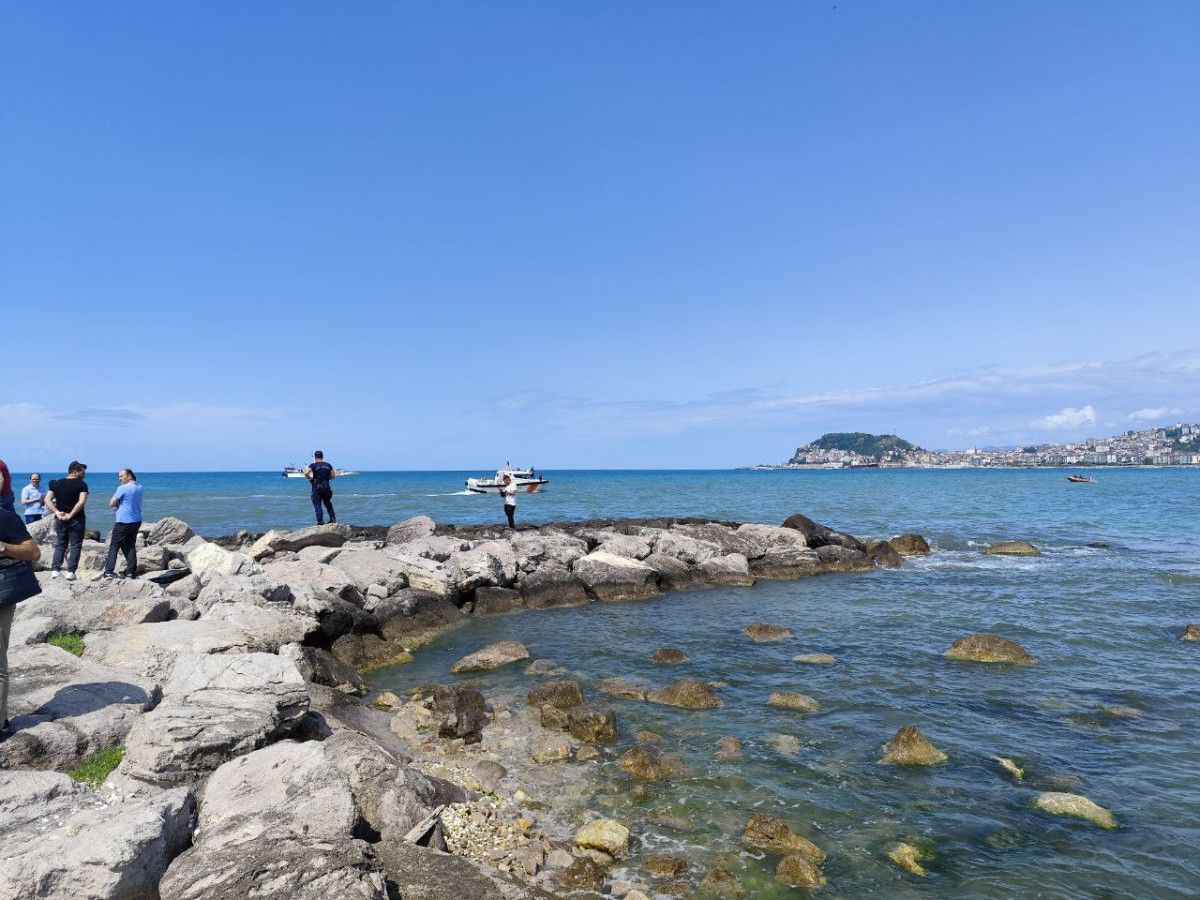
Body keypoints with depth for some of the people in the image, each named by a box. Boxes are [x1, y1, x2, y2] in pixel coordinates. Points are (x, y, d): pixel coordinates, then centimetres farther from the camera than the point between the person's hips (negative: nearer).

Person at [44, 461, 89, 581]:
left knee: (60, 545, 15)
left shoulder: (57, 483, 8)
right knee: (75, 546, 3)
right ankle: (70, 572, -1)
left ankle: (55, 570, 9)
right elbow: (81, 502, -21)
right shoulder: (82, 484, -9)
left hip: (60, 519, 5)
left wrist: (57, 512, -4)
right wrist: (71, 515, -14)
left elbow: (47, 499, 1)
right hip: (76, 520, -5)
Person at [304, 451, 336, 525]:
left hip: (316, 487, -4)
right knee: (328, 503, 19)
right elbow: (333, 475, 6)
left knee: (317, 505, 1)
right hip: (326, 487, 4)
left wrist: (309, 478, -1)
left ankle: (320, 521, -5)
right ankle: (333, 518, 15)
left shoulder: (313, 465, -5)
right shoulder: (328, 465, 6)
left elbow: (306, 473, -19)